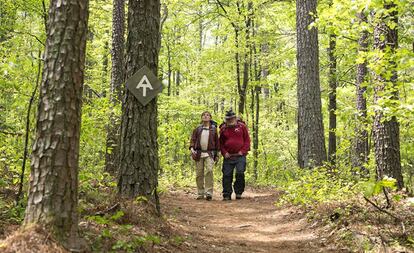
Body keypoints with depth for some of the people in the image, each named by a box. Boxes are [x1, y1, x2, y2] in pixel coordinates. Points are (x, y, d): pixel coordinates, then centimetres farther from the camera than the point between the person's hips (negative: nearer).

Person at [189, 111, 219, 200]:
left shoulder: (213, 129, 9)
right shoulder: (197, 129, 11)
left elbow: (216, 142, 12)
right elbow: (193, 139, 10)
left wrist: (217, 155, 11)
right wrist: (192, 148, -8)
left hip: (209, 153, -2)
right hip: (199, 153, 2)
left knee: (209, 171, -20)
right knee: (199, 174, 3)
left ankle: (209, 192, -19)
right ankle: (200, 193, 13)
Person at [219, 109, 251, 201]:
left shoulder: (242, 126, 4)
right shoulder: (223, 129, 9)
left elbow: (247, 140, 5)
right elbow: (221, 143, 15)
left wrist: (243, 151, -6)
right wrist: (224, 152, 0)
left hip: (240, 156, -2)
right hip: (228, 156, 2)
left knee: (240, 173, -11)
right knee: (227, 175, 0)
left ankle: (238, 192, 4)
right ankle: (227, 195, 7)